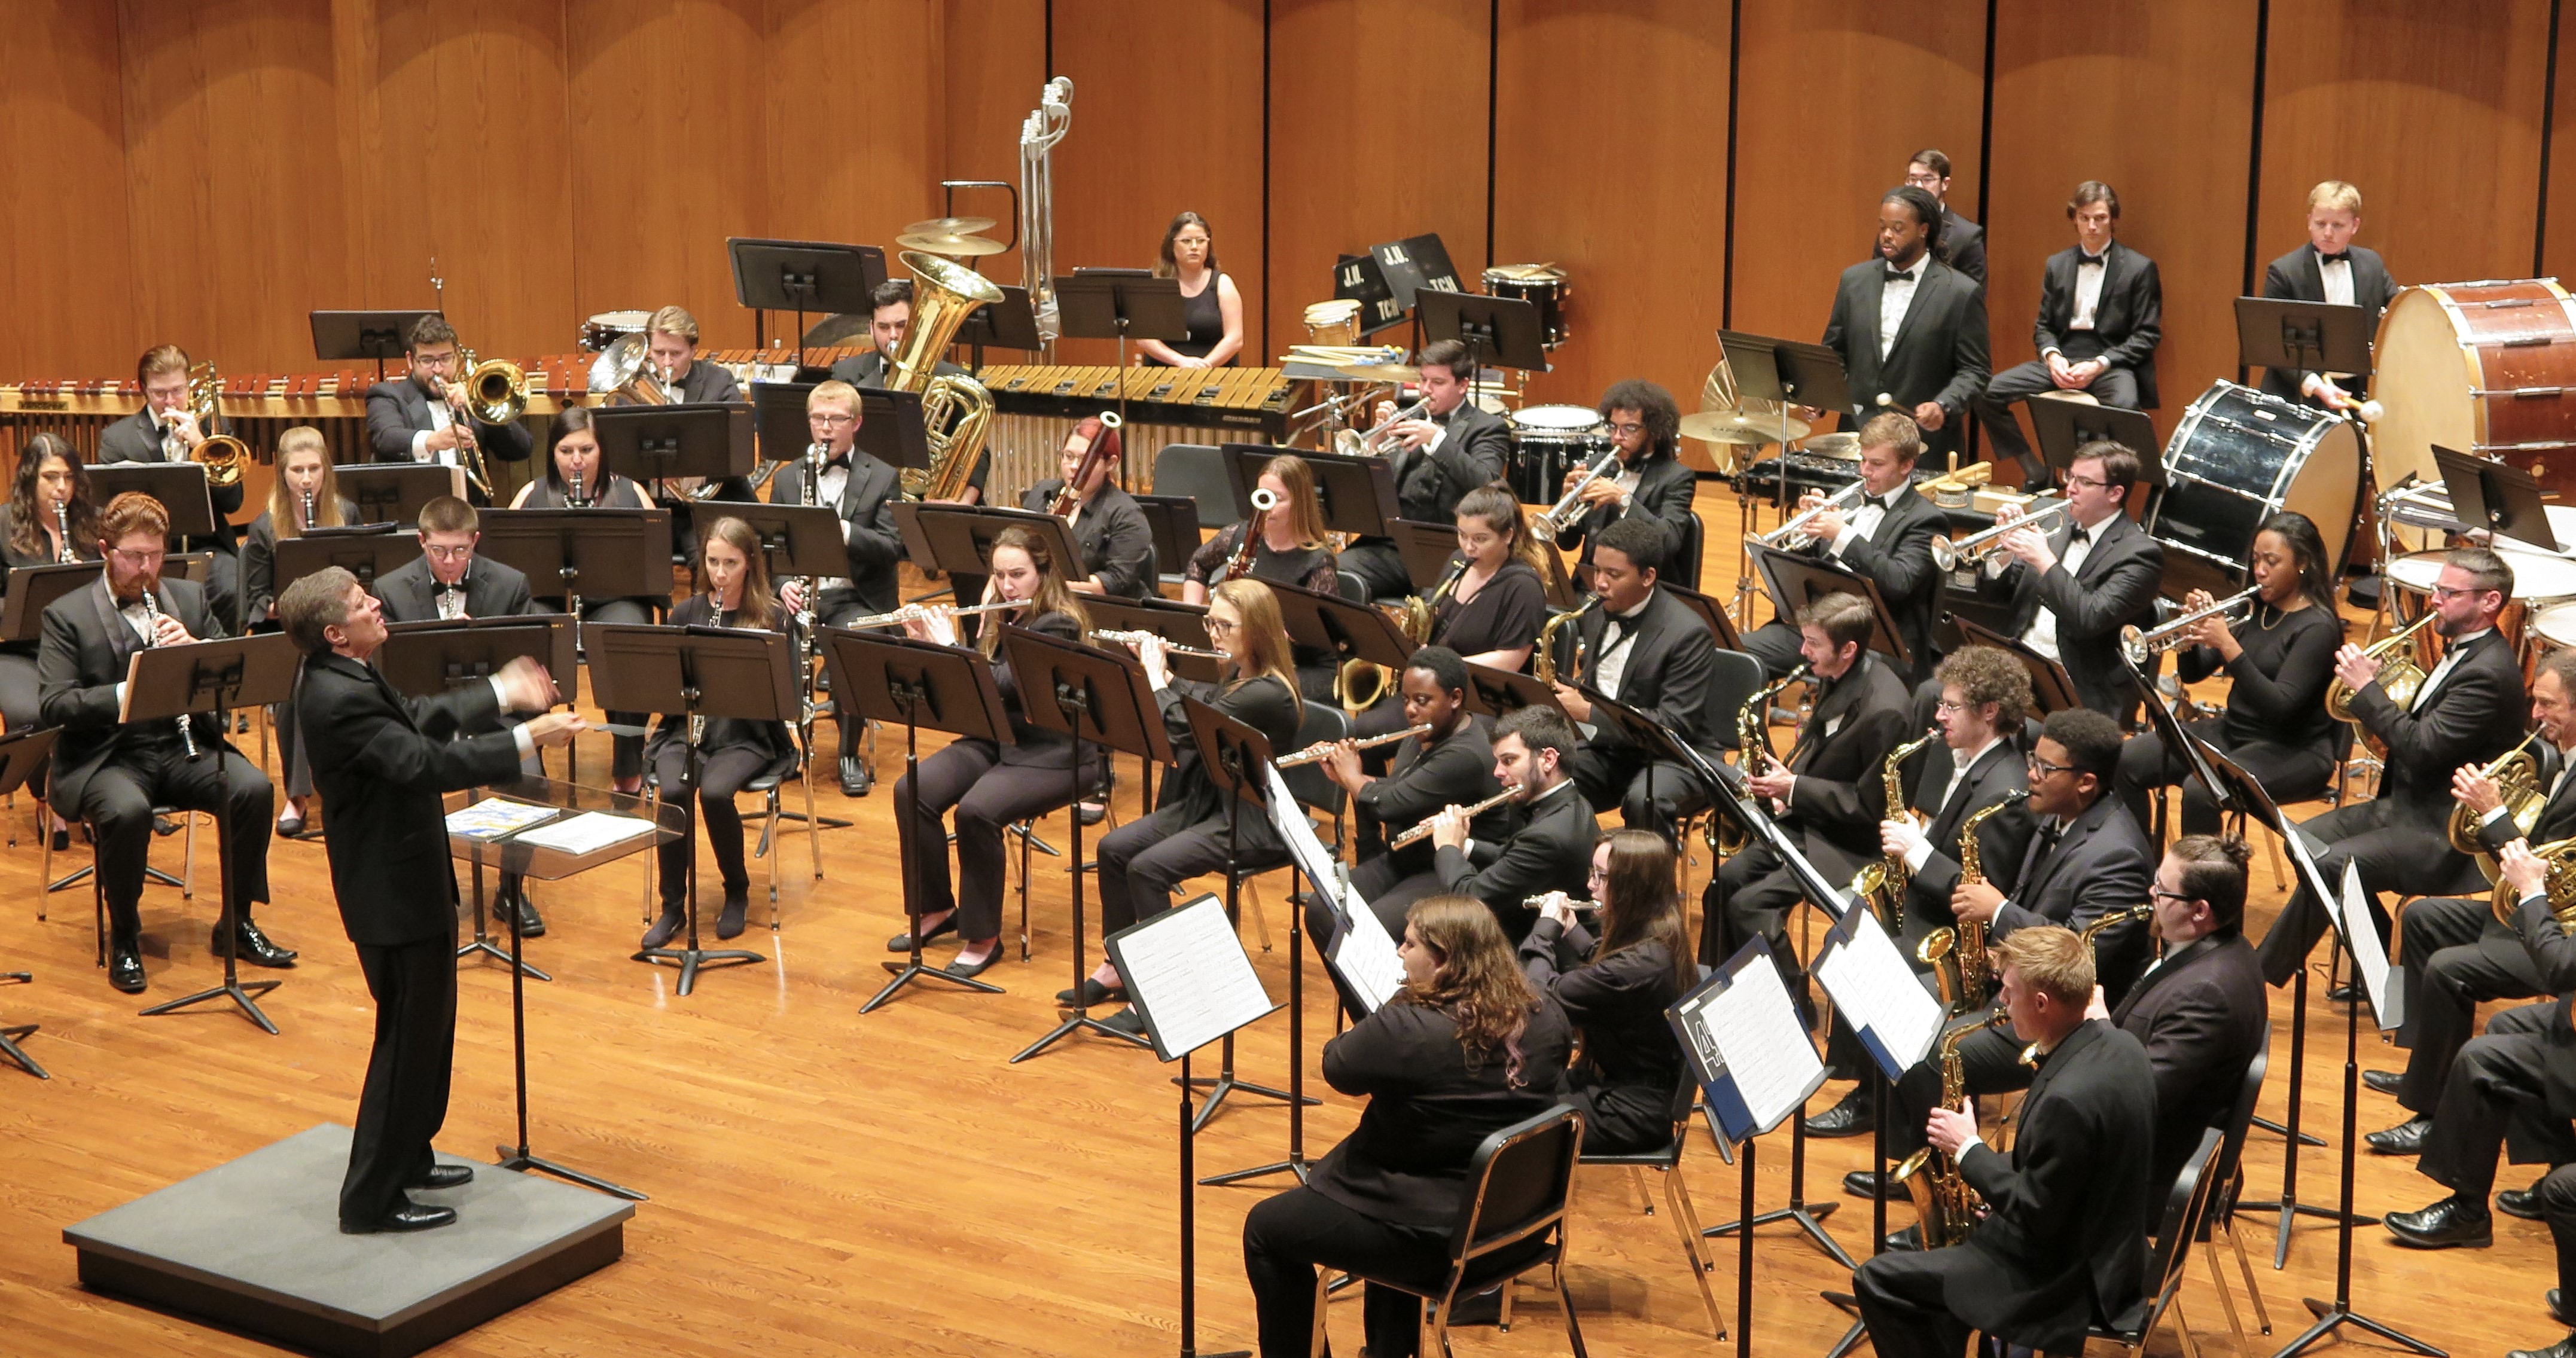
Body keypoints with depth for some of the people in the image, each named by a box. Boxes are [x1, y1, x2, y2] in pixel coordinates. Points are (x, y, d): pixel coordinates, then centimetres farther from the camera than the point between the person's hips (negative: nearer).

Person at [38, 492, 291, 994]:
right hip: (105, 757, -4)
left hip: (182, 746, 4)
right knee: (127, 811, -36)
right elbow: (52, 705, -11)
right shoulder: (67, 615, -1)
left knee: (255, 789, -23)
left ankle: (237, 922, -5)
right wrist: (126, 693, -27)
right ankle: (124, 937, -12)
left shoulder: (189, 598, 12)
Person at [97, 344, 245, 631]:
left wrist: (199, 442, -6)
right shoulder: (117, 437, 8)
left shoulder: (212, 427, 13)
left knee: (229, 591, -31)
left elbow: (233, 502, 2)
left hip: (206, 545, 1)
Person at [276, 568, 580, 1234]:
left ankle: (407, 1157, 37)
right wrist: (526, 741, -32)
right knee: (408, 1037, -1)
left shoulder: (344, 680, 5)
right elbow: (425, 764, -33)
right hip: (393, 892, -11)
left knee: (426, 1026, 23)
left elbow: (417, 720, 20)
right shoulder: (340, 698, -27)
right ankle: (372, 1199, 8)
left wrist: (502, 694, 21)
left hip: (404, 879, 11)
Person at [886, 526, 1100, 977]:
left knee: (976, 811, -31)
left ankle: (983, 937, -15)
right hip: (995, 740, 8)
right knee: (911, 792, -14)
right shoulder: (1002, 618, 9)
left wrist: (949, 648, -20)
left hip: (1053, 755, -8)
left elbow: (1006, 686, -26)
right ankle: (936, 909, 2)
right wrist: (926, 642, -1)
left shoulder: (1059, 626, -15)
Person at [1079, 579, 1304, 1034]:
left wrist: (1155, 677, -13)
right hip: (1210, 804, 10)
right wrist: (1160, 671, 15)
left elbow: (1186, 729, -27)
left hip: (1253, 824, -10)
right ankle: (1117, 968, 9)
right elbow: (1200, 702, 29)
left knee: (1148, 868, -24)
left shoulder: (1266, 695, -23)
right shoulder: (1236, 678, 7)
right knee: (1114, 848, -1)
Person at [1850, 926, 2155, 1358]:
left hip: (2068, 1279, -10)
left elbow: (2034, 1216, -25)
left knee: (1878, 1281, -3)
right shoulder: (2117, 1044, -2)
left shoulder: (2067, 1098, -32)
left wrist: (1968, 1149, -13)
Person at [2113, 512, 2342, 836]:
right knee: (2127, 763, -10)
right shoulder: (2253, 610, 9)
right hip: (2232, 731, 8)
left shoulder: (2317, 627, -13)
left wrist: (2227, 645, -28)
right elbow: (2192, 674, 10)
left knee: (2200, 790, -34)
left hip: (2292, 751, -8)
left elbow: (2280, 708, -24)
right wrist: (2191, 632, -11)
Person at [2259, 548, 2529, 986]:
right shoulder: (2463, 650, 9)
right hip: (2409, 804, 11)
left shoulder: (2489, 672, -22)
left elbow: (2423, 748, -27)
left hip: (2443, 833, -11)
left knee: (2327, 866, -22)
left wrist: (2366, 688, -20)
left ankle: (2259, 980, -12)